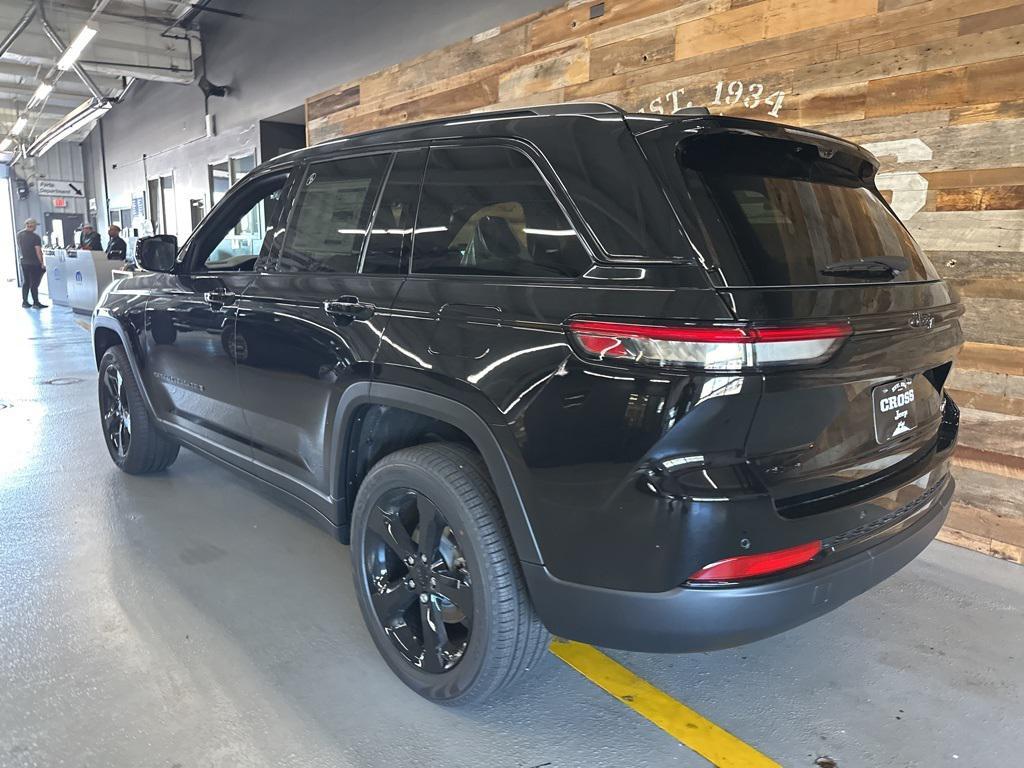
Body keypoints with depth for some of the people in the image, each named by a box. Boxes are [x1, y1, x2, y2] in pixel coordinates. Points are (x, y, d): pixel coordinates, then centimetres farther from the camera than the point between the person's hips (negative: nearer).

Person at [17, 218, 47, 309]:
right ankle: (36, 303, 2)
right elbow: (38, 252, -18)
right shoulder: (35, 237, -16)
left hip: (24, 263, 6)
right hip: (34, 264, -6)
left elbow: (19, 248, 16)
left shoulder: (19, 235, 4)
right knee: (34, 283, -1)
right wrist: (42, 264, -13)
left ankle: (24, 302, 19)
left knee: (26, 282, 14)